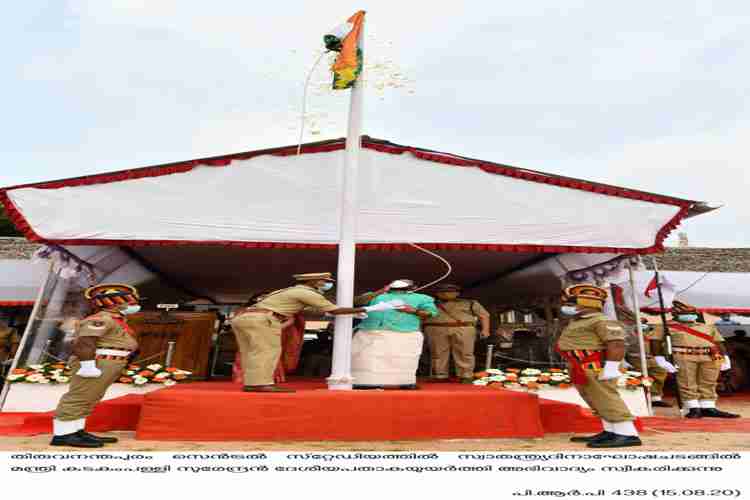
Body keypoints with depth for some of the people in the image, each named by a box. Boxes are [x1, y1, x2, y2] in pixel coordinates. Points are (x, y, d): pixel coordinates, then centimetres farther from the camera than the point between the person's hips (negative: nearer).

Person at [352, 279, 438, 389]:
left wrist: (413, 311, -7)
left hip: (404, 335, -1)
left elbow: (431, 313, 8)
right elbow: (360, 301, 8)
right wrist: (381, 291, 4)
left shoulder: (421, 298, 18)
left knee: (402, 360, -4)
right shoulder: (378, 296, 22)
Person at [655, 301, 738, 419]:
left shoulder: (708, 327, 21)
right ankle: (694, 409, -1)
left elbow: (719, 343, 18)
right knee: (687, 384, -6)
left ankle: (709, 408, 10)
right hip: (683, 357, -4)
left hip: (711, 358, 5)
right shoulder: (665, 327, 3)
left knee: (708, 384, 4)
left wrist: (725, 358, 6)